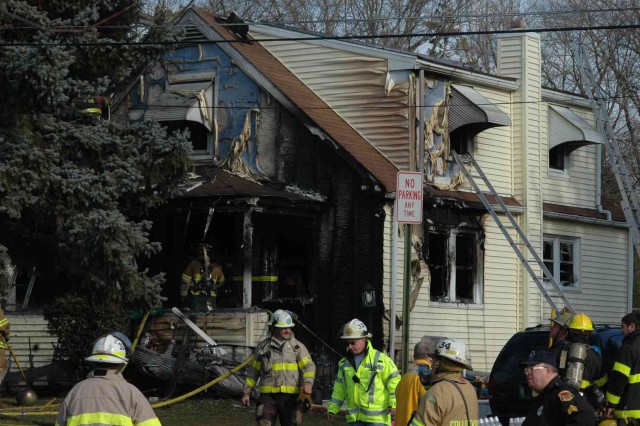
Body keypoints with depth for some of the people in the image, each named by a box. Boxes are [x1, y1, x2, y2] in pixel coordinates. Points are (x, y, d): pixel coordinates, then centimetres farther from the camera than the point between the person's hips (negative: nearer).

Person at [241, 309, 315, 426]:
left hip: (290, 395, 0)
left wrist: (308, 383, -24)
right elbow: (253, 371, 17)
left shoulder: (297, 346, 6)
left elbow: (308, 366, -5)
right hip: (268, 395, 0)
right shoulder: (263, 346, 10)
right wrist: (246, 392, 15)